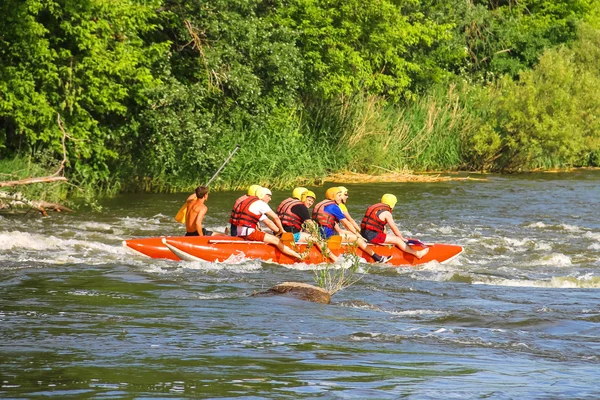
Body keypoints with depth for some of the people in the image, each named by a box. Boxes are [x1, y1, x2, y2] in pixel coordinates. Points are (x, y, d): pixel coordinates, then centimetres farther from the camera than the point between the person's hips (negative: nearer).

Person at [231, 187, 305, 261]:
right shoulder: (260, 203, -5)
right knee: (276, 241, -10)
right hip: (248, 232, -10)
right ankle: (299, 256, -10)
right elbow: (275, 217, -5)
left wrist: (279, 231, 20)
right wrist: (281, 230, 9)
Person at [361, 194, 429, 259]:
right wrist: (402, 238, 7)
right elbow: (394, 228, -5)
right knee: (398, 240, -9)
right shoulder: (386, 213, -10)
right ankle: (417, 254, -8)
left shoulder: (377, 208, 20)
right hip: (372, 236, -10)